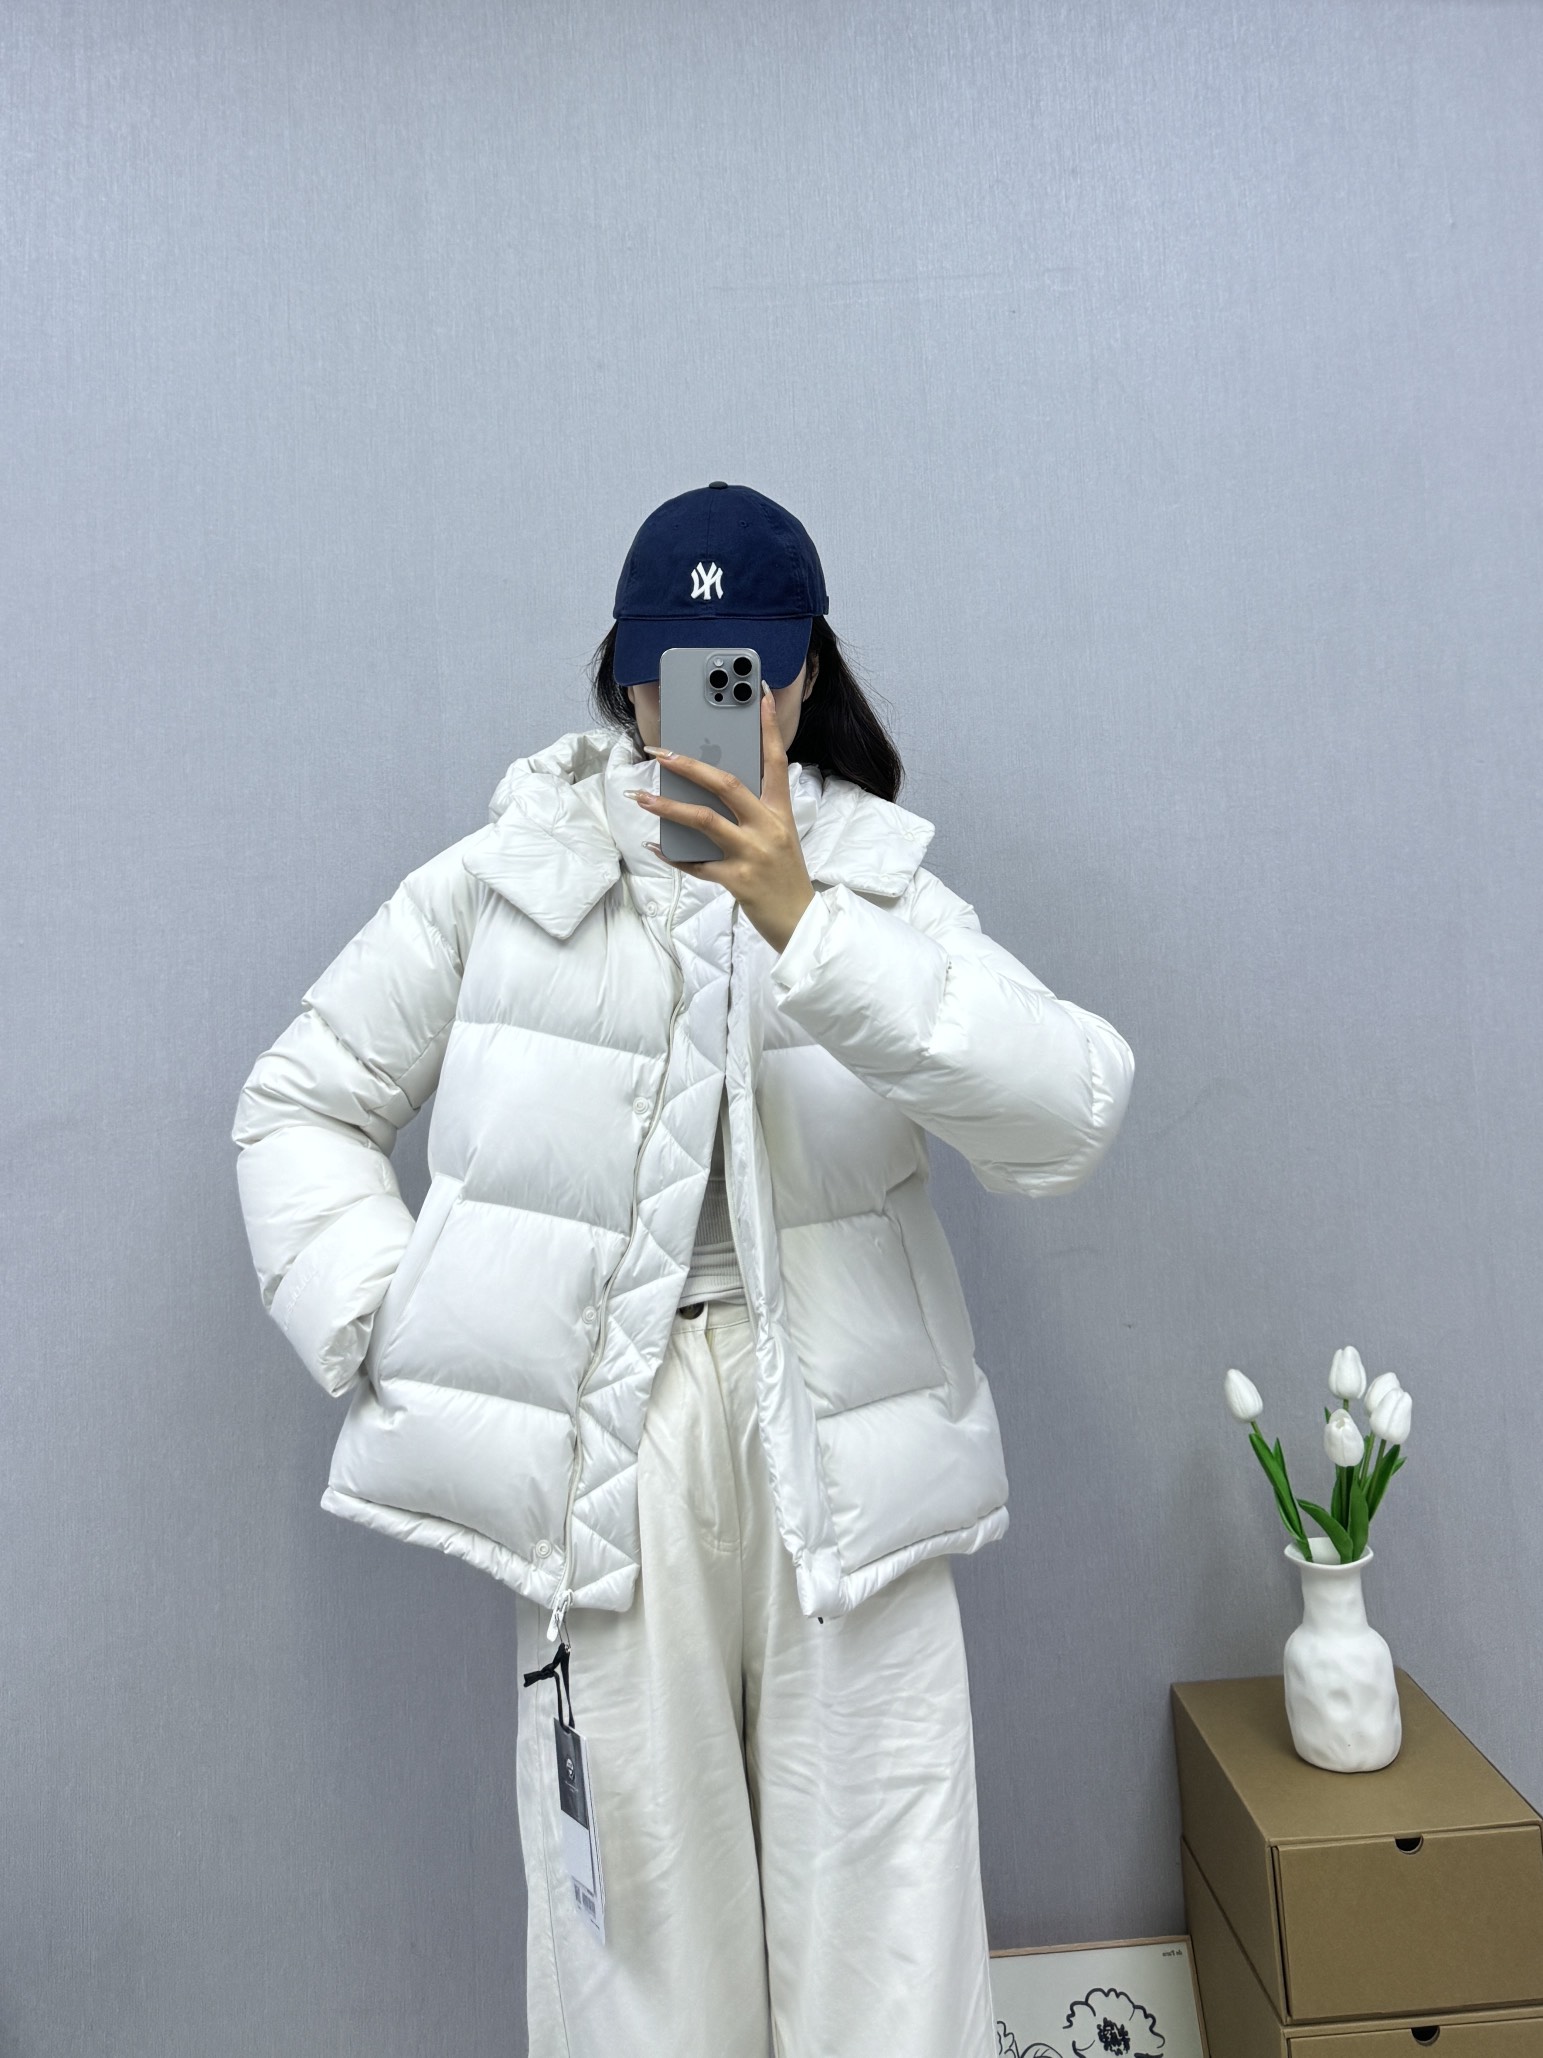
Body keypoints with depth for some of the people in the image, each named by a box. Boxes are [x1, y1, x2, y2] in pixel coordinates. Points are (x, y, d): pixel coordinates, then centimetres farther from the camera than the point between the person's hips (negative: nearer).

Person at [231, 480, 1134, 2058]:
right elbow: (300, 1105, 10)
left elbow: (1071, 1115, -12)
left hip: (844, 1461, 1)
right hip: (601, 1463, 0)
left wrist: (801, 922, -20)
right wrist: (382, 1317, -5)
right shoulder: (498, 880, 3)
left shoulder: (876, 887, 4)